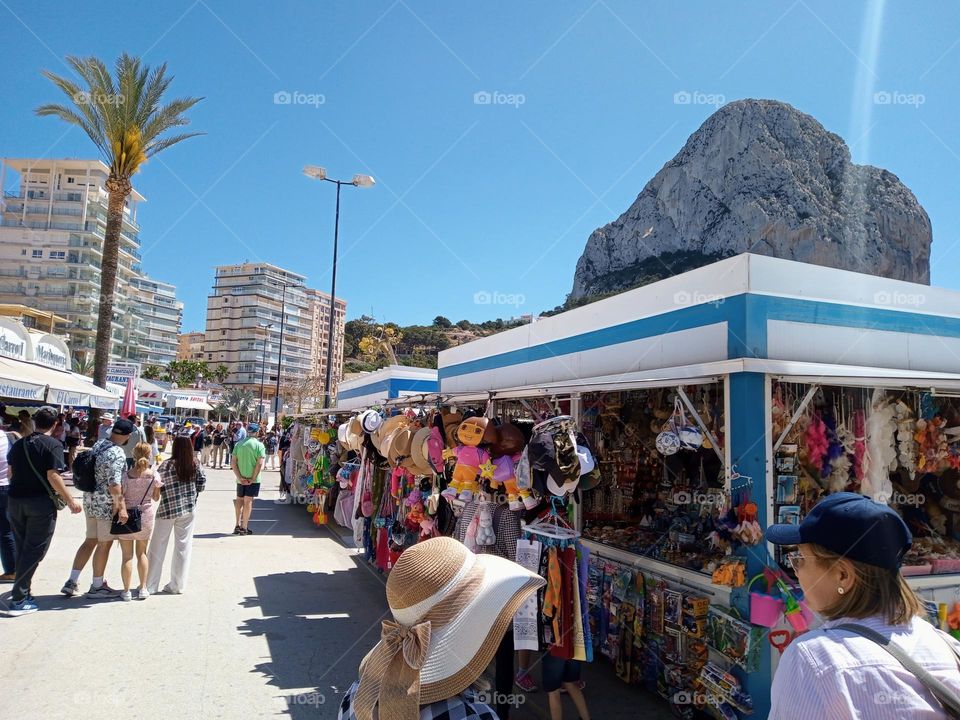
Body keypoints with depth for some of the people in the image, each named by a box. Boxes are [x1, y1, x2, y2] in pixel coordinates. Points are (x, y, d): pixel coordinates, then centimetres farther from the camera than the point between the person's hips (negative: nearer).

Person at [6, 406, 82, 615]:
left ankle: (22, 591, 24)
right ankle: (18, 599, 2)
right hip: (40, 503, -6)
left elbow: (10, 472, 17)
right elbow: (53, 476, -18)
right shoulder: (53, 445, -12)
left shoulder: (19, 444, 9)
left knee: (22, 549, 17)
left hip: (15, 501, 6)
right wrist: (70, 501, -12)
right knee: (34, 551, 2)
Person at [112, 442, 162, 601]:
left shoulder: (126, 475, -14)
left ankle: (126, 591, 11)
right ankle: (143, 589, 19)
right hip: (146, 515, 2)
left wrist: (120, 512, -3)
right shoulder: (154, 476, -8)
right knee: (142, 552, 18)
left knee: (127, 555, 7)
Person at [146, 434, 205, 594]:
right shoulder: (195, 464, -4)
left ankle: (150, 584, 19)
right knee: (183, 546, 10)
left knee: (158, 546, 11)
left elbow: (157, 486, -13)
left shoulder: (167, 465, -15)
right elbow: (202, 484, 2)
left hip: (168, 509, -3)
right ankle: (178, 585, 16)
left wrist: (169, 491, 6)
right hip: (189, 509, 3)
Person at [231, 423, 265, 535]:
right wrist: (253, 478, -12)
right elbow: (259, 464, -16)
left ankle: (238, 525, 20)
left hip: (241, 478, 4)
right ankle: (244, 527, 5)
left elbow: (233, 463, -1)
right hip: (252, 479, -4)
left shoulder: (238, 444, 5)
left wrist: (239, 477, -5)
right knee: (248, 501, 2)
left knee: (239, 500, 18)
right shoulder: (259, 445, -8)